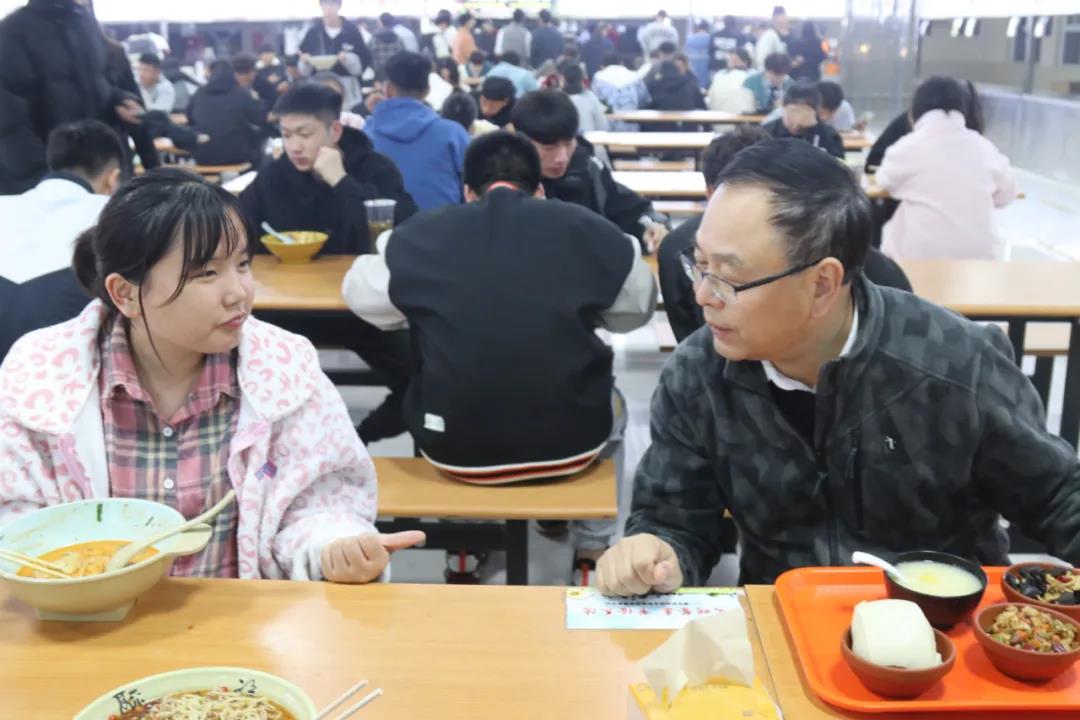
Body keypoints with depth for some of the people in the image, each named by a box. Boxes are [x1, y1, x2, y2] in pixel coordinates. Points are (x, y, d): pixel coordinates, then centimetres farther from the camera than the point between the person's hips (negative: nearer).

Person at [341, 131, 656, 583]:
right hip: (571, 441, 0)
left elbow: (360, 296, 16)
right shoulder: (589, 230, -4)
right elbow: (636, 311, 13)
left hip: (453, 446, 1)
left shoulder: (417, 236, -2)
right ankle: (591, 557, 40)